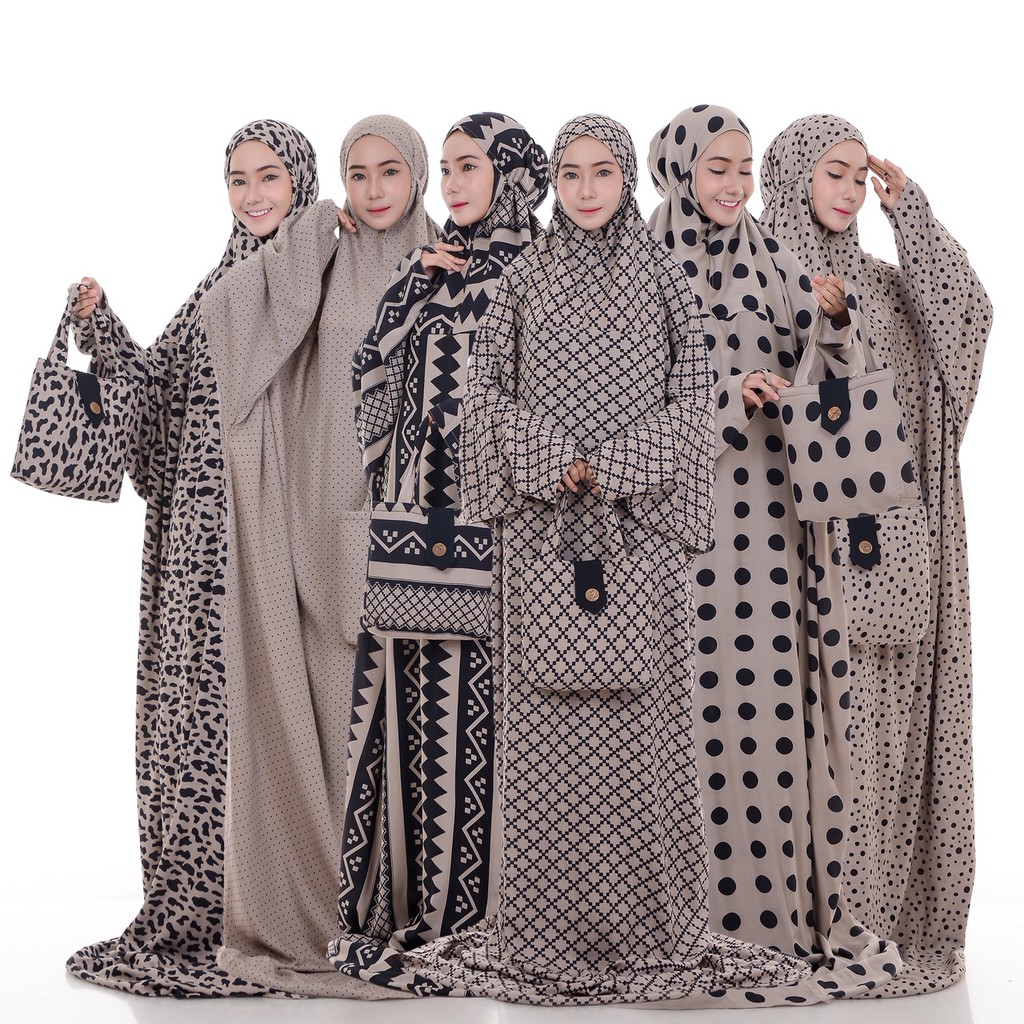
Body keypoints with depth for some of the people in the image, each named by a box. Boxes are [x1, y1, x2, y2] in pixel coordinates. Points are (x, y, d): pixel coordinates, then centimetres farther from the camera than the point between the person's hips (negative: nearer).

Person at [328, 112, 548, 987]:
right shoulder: (430, 269, 19)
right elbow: (375, 367, 9)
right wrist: (419, 283, 1)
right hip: (421, 512, 5)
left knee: (481, 700, -5)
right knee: (417, 702, 3)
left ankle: (481, 903, 5)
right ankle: (412, 902, 10)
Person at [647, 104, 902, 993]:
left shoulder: (772, 259, 11)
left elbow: (825, 373, 8)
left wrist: (832, 315, -11)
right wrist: (729, 395, -15)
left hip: (773, 505, 3)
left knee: (784, 691, 4)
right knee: (711, 694, -2)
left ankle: (797, 899, 14)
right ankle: (718, 910, 10)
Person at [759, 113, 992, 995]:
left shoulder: (883, 280, 17)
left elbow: (967, 316, -1)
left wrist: (911, 211, 3)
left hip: (889, 534, 4)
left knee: (891, 717, 2)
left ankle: (896, 919, 9)